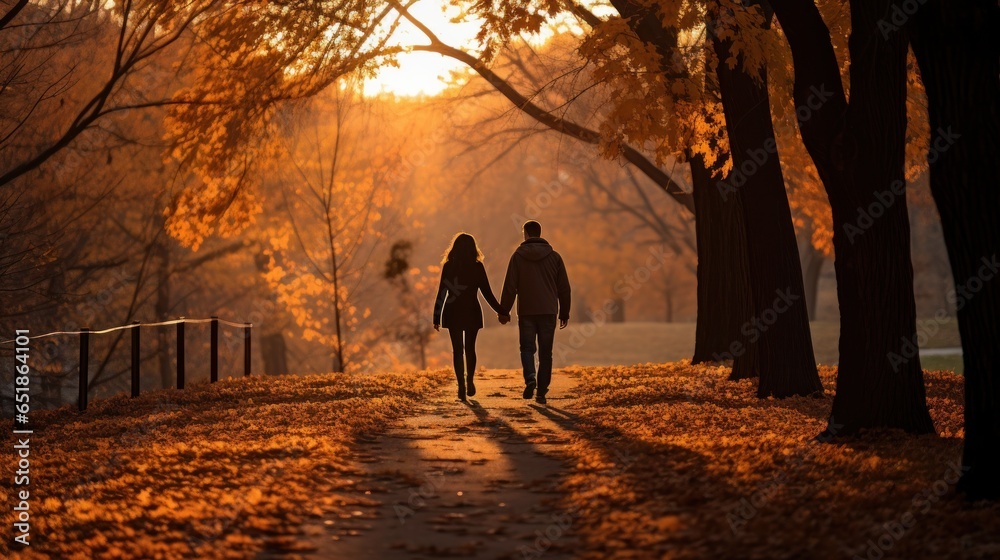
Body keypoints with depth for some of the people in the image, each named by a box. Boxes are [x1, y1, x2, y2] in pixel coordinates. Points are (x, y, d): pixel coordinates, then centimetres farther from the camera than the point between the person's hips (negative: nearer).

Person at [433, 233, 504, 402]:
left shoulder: (448, 266, -3)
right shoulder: (477, 267, -4)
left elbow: (441, 293, -4)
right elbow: (487, 292, -4)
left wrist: (437, 318, 1)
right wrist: (501, 311, 5)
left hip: (453, 313, 0)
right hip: (472, 312, 0)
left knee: (458, 349, 4)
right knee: (470, 348, 16)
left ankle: (461, 385, -4)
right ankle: (470, 382, 19)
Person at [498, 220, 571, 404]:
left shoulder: (518, 256, -3)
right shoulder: (554, 256, 4)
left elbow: (509, 286, -5)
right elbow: (564, 287, 6)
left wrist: (504, 311, 3)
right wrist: (564, 313, 13)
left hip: (526, 312, -1)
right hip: (548, 312, 2)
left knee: (527, 348, 8)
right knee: (545, 352, 7)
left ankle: (530, 379, -18)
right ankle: (542, 391, 4)